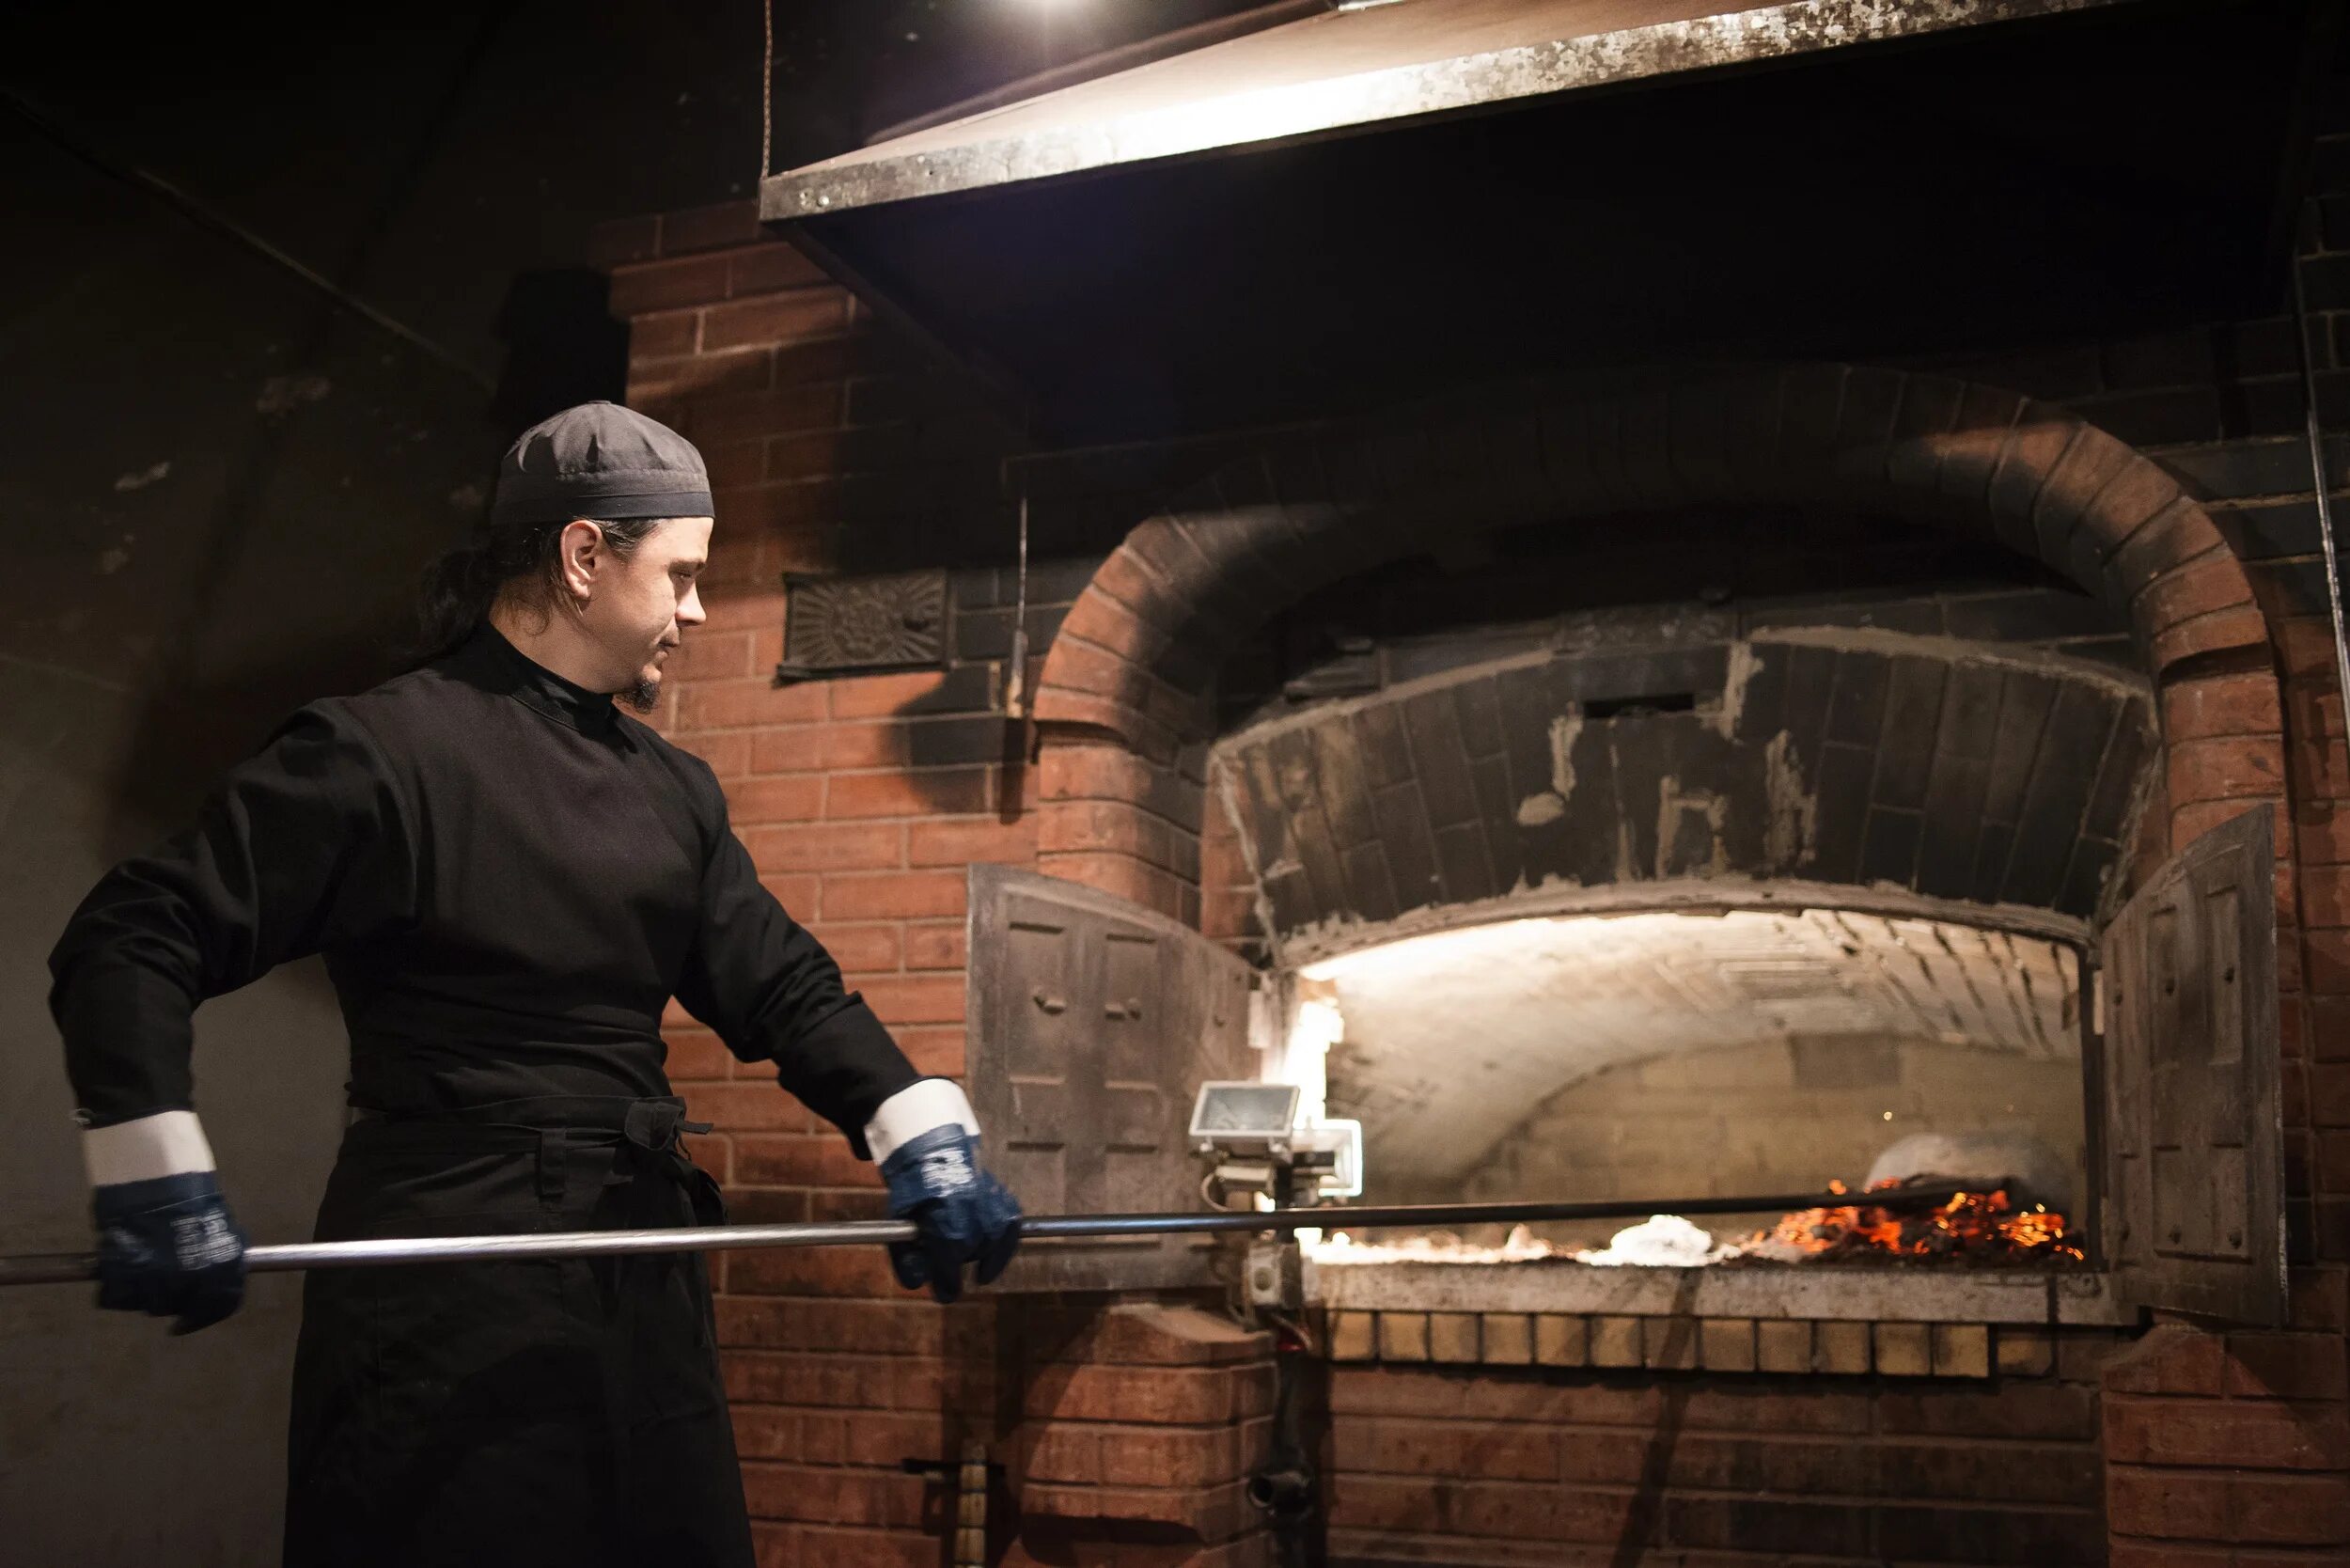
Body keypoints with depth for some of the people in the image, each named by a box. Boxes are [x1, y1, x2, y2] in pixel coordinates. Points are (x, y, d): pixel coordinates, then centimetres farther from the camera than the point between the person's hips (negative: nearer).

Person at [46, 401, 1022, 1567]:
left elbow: (781, 984, 6)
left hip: (641, 1275, 7)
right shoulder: (384, 749, -9)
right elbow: (132, 941, -10)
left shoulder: (674, 792, 12)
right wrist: (154, 1177, -18)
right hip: (444, 1288, -6)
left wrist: (922, 1136, -8)